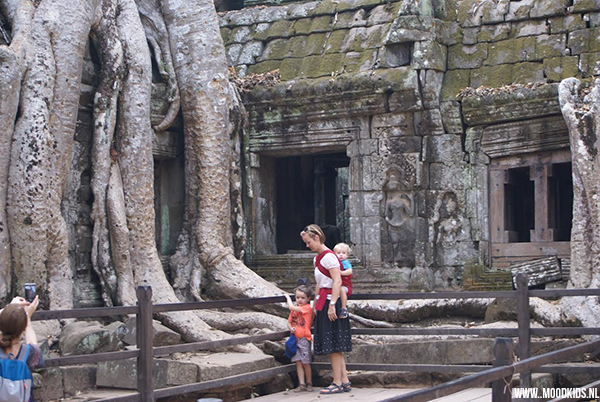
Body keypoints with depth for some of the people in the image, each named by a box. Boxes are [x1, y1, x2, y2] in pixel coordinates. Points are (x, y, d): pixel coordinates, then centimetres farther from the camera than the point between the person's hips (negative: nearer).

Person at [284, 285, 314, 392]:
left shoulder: (307, 308, -9)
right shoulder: (295, 309, 13)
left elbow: (291, 307, -17)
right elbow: (289, 322, 20)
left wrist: (287, 297, 1)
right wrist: (291, 328, -3)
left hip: (304, 339, -6)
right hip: (295, 338, 6)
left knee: (306, 363, 0)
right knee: (298, 362, 3)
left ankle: (309, 383, 14)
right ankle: (302, 384, 6)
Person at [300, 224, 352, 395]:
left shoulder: (328, 256, -12)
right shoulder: (317, 258, 17)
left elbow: (337, 281, -20)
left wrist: (332, 304, -25)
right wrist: (316, 305, 21)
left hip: (330, 304, -10)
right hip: (323, 304, 10)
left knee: (332, 345, -6)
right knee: (334, 346, 9)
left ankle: (337, 383, -3)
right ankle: (345, 381, 12)